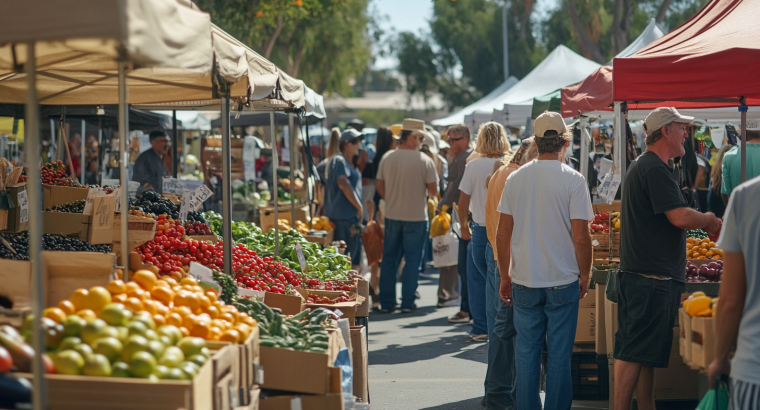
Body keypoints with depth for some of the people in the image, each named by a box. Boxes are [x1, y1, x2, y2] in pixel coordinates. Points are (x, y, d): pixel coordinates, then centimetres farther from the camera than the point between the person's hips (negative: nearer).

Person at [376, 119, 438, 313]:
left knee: (389, 259, 11)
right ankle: (407, 302, 5)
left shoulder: (387, 158, 0)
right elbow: (433, 190, -9)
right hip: (416, 217, -3)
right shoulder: (424, 160, -11)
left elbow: (379, 185, 8)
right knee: (412, 260, 5)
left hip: (392, 215, 4)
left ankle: (386, 302, 14)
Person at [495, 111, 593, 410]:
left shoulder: (515, 178, 1)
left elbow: (502, 234, 3)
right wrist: (585, 276, 3)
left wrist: (505, 277, 13)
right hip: (563, 281, -3)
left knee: (526, 354, 10)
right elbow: (581, 237, -10)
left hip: (524, 281, 3)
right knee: (559, 356, 5)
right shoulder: (573, 180, -9)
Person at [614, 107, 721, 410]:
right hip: (652, 279, -10)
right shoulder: (655, 169, -15)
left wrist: (702, 222, 17)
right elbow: (681, 217, -22)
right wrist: (710, 220, -4)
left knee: (645, 352, 12)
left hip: (641, 275, 10)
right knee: (634, 351, -8)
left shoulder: (641, 166, 20)